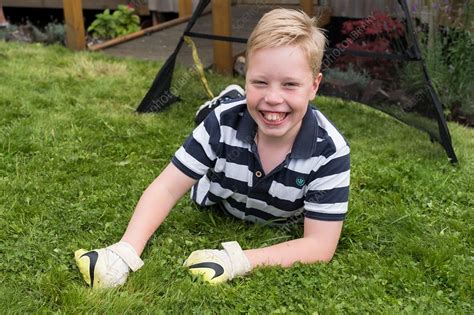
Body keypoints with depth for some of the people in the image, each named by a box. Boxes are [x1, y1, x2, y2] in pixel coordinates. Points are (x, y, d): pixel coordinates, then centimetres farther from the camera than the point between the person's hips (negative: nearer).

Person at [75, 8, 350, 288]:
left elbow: (320, 246, -39)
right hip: (219, 209, 1)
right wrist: (126, 252, -45)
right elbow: (168, 188, -30)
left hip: (279, 231, -1)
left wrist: (237, 262, -51)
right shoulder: (225, 123, -35)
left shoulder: (330, 152, -40)